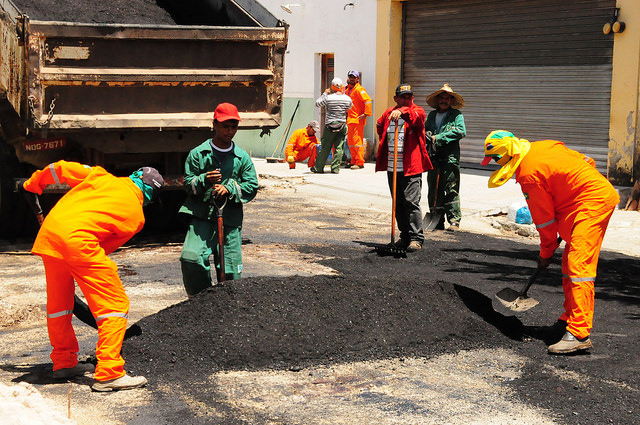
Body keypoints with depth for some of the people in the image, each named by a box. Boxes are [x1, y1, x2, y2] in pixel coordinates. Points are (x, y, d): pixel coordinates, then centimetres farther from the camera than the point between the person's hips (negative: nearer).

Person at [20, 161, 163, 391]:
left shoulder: (101, 177, 20)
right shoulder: (136, 216, 12)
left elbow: (61, 169, 22)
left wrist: (32, 183, 38)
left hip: (48, 231, 6)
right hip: (78, 240, -6)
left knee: (58, 302, 21)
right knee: (115, 304, 1)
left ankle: (63, 362, 35)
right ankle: (108, 373, -6)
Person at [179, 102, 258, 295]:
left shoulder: (242, 157, 12)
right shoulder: (198, 154, 8)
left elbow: (252, 187, 9)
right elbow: (188, 182, 6)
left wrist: (229, 189, -8)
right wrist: (204, 180, -15)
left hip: (230, 218, 1)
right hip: (201, 216, -1)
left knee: (230, 269, 0)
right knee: (191, 258, -21)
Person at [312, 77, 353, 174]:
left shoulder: (328, 98, -11)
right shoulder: (347, 99, 0)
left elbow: (317, 103, 3)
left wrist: (325, 93, 12)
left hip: (330, 126, -2)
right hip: (342, 126, 2)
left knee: (325, 148, 4)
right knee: (338, 147, 5)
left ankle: (318, 167, 10)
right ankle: (335, 168, 3)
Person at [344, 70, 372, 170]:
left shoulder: (359, 89, -11)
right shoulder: (348, 89, 16)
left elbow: (368, 101, -20)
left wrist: (366, 114, -21)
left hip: (358, 119, -9)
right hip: (350, 119, 9)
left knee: (357, 140, -11)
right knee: (350, 141, 12)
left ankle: (360, 163, -10)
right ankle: (354, 161, 20)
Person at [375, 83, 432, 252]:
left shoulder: (417, 111, 0)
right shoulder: (388, 114, 13)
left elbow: (416, 116, -25)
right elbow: (380, 127, 32)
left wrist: (402, 111, -44)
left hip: (411, 168, -6)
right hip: (392, 168, 6)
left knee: (411, 201, -12)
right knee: (398, 203, 11)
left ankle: (416, 238, -10)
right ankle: (405, 236, 22)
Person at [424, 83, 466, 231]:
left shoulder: (457, 115, 3)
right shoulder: (432, 115, 19)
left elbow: (461, 131, -11)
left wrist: (437, 138, -13)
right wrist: (426, 134, -4)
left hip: (450, 157, -5)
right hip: (433, 157, 5)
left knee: (451, 190, -6)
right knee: (434, 190, 6)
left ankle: (454, 220, -1)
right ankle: (437, 222, 13)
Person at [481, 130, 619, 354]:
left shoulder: (528, 174, -16)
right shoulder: (543, 147, 9)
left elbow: (544, 218, -8)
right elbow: (586, 161, 15)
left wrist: (546, 252, 5)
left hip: (593, 202, -10)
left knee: (579, 265, -17)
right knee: (570, 262, 18)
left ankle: (579, 334, -23)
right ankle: (571, 318, 31)